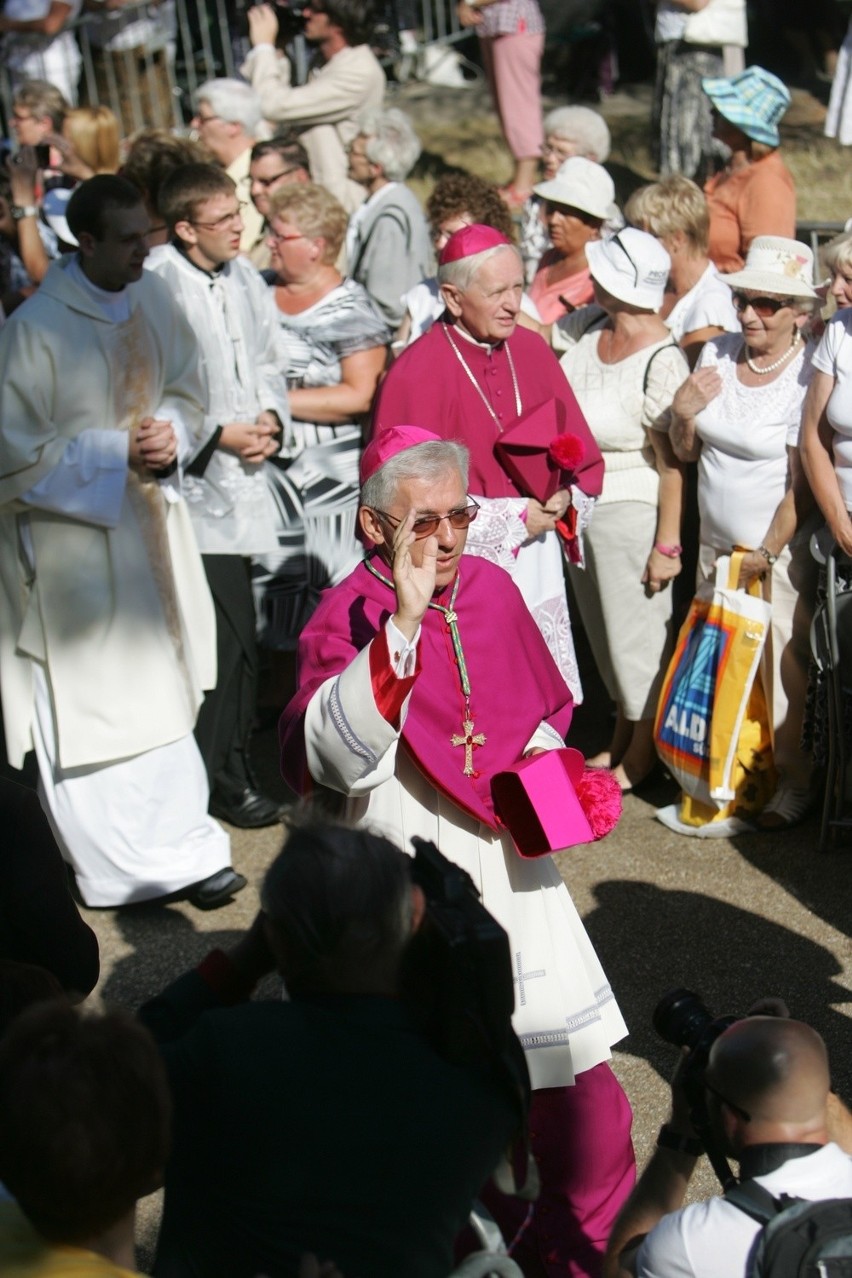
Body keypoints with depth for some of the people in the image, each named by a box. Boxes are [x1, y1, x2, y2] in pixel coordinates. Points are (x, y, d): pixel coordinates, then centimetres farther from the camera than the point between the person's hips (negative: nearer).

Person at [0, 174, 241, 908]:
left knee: (164, 689, 15)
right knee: (90, 703, 4)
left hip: (149, 524, 7)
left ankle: (176, 848, 30)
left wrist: (169, 432, -8)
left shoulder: (151, 300, 0)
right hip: (73, 537, -6)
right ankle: (118, 866, 19)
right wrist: (116, 451, -18)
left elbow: (186, 389, 13)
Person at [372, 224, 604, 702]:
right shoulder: (414, 376, -11)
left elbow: (583, 457, 14)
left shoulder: (533, 351, 6)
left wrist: (565, 498, -8)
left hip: (538, 569, 5)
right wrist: (514, 518, -12)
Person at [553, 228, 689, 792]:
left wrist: (666, 545, -20)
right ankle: (622, 739, 38)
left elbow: (673, 463, -22)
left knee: (637, 636, 8)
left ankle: (642, 752, 27)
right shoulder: (588, 324, -4)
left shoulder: (661, 361, -25)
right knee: (607, 632, 21)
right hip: (580, 503, 8)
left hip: (630, 509, -8)